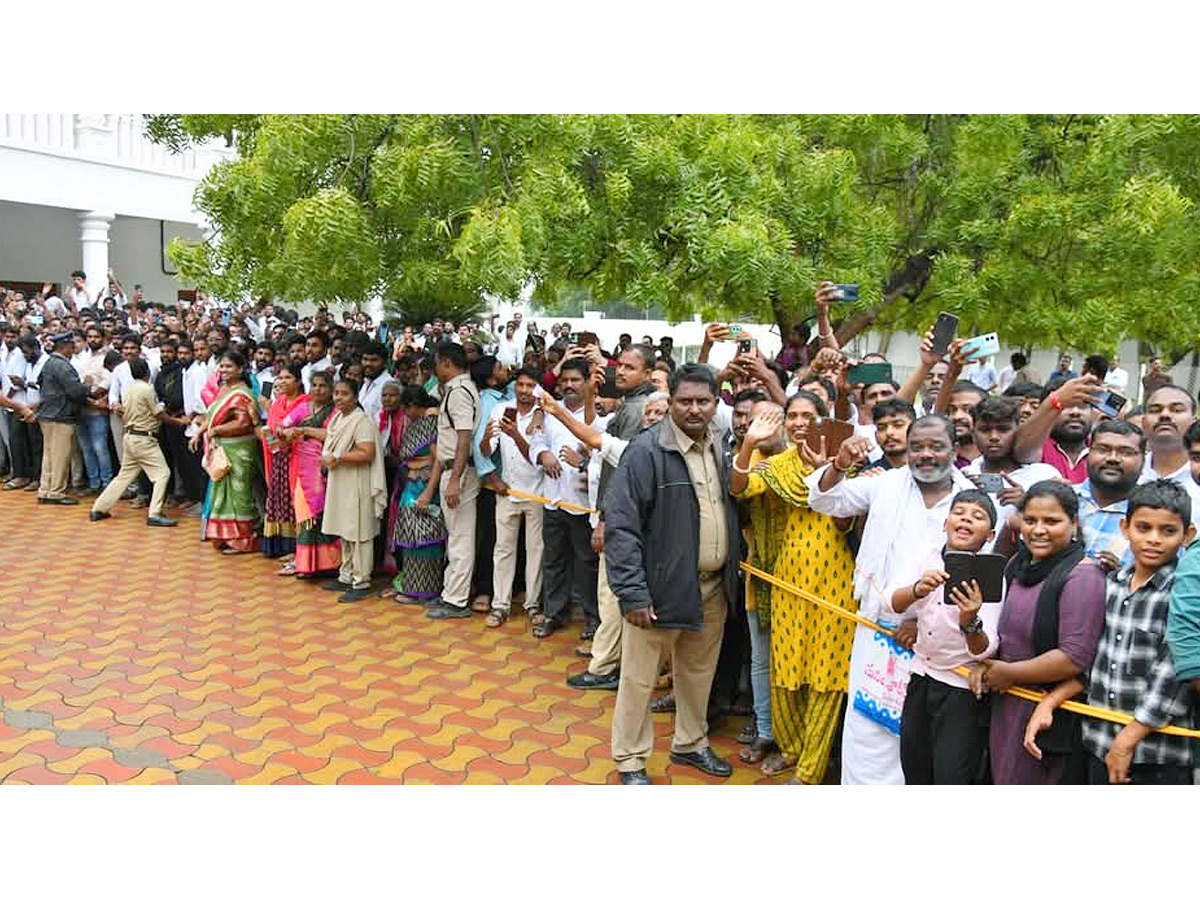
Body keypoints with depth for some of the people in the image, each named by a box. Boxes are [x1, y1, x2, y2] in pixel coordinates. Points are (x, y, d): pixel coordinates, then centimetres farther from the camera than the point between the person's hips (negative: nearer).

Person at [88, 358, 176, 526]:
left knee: (124, 475, 17)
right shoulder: (147, 389, -14)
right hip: (144, 438, -9)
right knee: (162, 474, -4)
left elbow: (125, 415, 15)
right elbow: (160, 415, -10)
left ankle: (99, 509, 20)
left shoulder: (127, 389, 11)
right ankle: (154, 515, -9)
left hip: (130, 435, 9)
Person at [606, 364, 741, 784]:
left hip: (713, 587, 6)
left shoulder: (722, 448, 6)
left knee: (699, 672, 21)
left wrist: (732, 575, 6)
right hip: (662, 587, -6)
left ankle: (691, 743, 42)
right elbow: (621, 525, -17)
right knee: (640, 678, 6)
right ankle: (631, 760, 24)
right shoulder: (647, 451, -15)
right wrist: (632, 593, -20)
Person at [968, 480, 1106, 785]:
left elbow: (1075, 658, -23)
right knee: (1005, 779, 20)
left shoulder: (1081, 576, -18)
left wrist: (1008, 673, -14)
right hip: (1006, 706, 7)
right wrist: (984, 665, 3)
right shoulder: (1019, 565, 7)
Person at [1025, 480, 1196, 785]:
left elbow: (1173, 682, -15)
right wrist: (1049, 702, -2)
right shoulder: (1110, 585, 5)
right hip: (1098, 748, 5)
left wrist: (1126, 743, -14)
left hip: (1159, 759, -5)